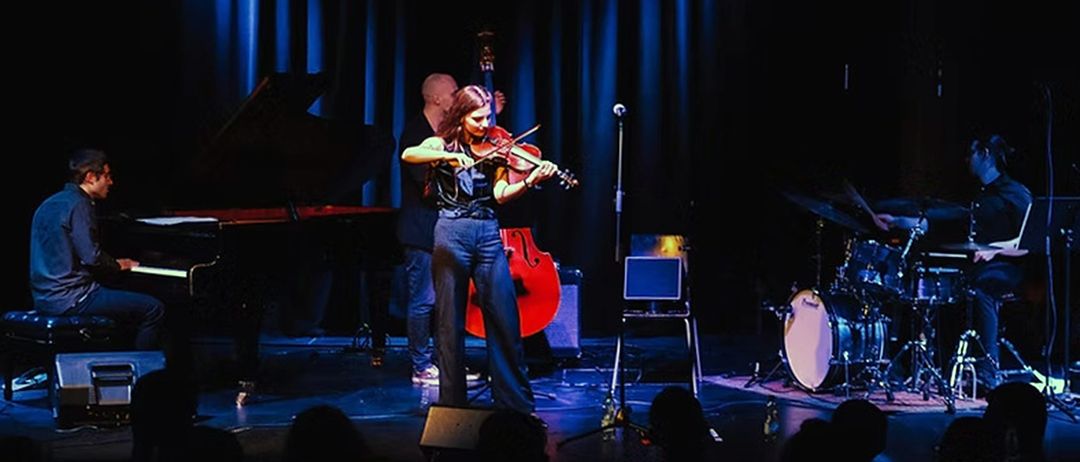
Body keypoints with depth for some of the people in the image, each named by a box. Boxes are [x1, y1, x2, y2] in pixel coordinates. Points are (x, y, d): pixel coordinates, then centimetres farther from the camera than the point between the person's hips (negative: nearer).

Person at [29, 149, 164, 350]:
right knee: (154, 309, -10)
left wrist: (113, 264, 19)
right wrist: (118, 265, 0)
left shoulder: (51, 203, 16)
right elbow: (92, 257, -20)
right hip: (70, 300, -10)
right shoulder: (78, 205, -14)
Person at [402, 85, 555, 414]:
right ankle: (453, 401, 12)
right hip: (452, 233, -2)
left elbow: (501, 194, -2)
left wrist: (529, 181, -20)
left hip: (488, 233, 2)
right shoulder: (442, 144, 5)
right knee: (451, 321, 2)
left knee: (505, 318, -1)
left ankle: (516, 401, 6)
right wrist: (449, 156, -29)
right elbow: (408, 155, -16)